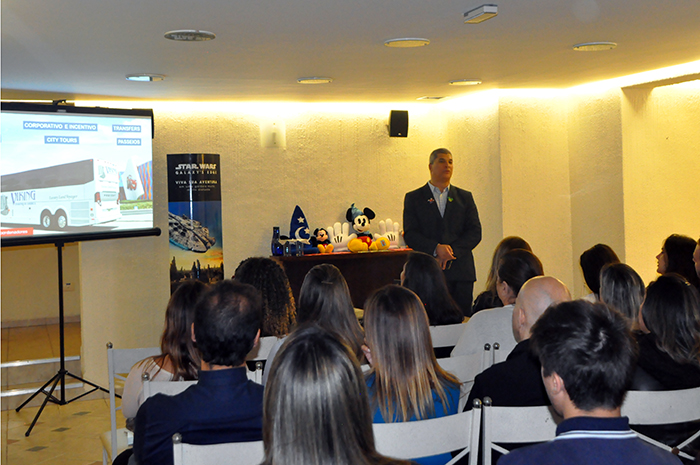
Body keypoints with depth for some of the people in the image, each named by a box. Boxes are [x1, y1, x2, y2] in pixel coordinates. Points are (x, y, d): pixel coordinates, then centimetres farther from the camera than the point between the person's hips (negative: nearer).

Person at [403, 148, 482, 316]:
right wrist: (436, 249, -16)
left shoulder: (465, 197, 16)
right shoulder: (413, 198, 9)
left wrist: (452, 252, -10)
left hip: (461, 271, 2)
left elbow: (475, 232, 6)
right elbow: (410, 235, -1)